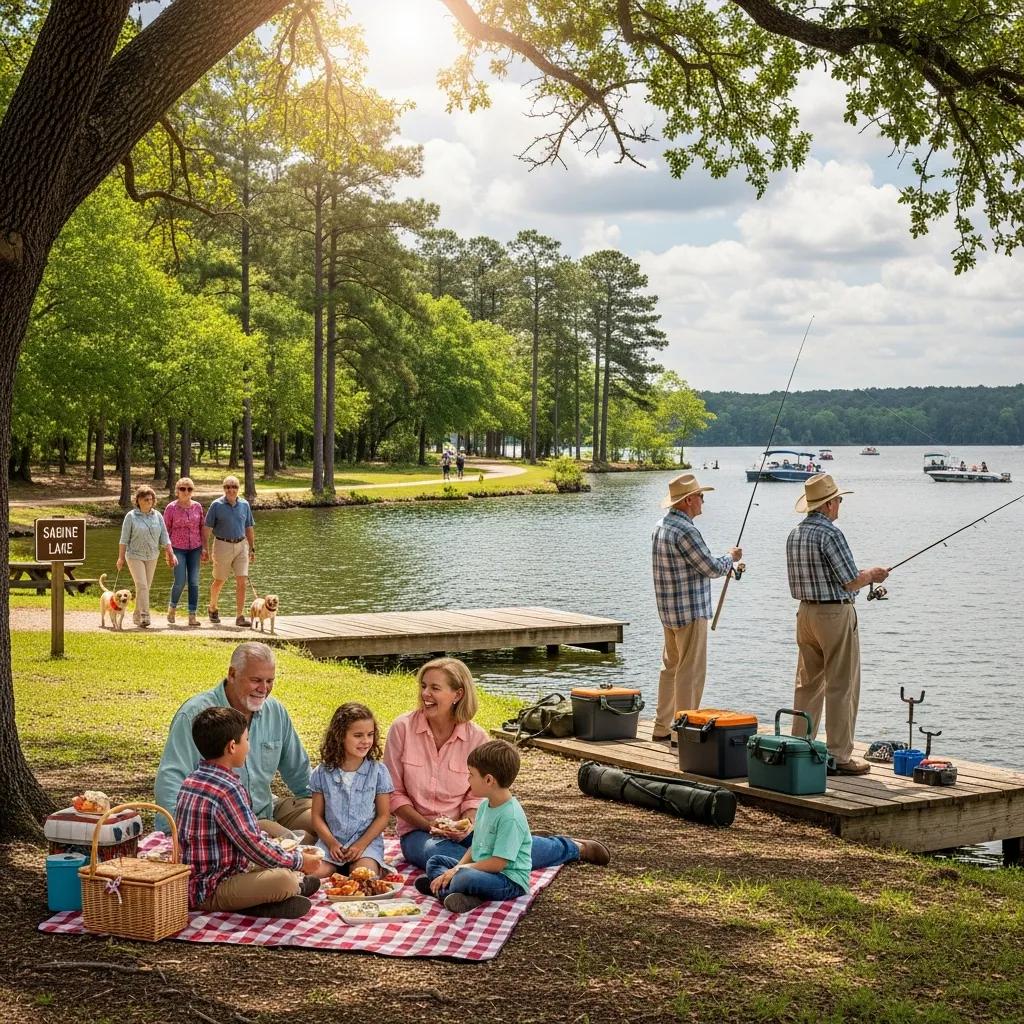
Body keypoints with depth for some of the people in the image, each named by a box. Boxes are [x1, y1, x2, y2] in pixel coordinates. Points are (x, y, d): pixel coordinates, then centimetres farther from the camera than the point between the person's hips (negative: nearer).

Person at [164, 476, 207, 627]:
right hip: (178, 548, -3)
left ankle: (193, 615, 3)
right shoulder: (171, 507, -3)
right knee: (180, 581, -10)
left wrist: (203, 548, 7)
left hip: (195, 548, 3)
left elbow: (201, 528, 11)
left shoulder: (197, 506, 5)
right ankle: (172, 607, 18)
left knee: (194, 582, -1)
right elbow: (166, 530, 0)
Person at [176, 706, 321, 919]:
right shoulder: (227, 790, -20)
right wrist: (299, 861, -5)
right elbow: (255, 847, -19)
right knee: (285, 879, -28)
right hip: (208, 893, -10)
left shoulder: (192, 780, 9)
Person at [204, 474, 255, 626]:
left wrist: (252, 549, 10)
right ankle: (213, 609, 36)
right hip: (222, 545, -2)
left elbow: (249, 528, 12)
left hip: (241, 545, 2)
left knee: (242, 581, -8)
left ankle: (240, 616, -6)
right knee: (219, 581, 11)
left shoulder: (244, 504, 5)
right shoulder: (216, 505, -5)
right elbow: (207, 528, -5)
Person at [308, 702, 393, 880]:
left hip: (367, 840, -2)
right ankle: (337, 865, -1)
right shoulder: (323, 772, 2)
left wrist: (361, 845, -10)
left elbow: (383, 815, 0)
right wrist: (331, 843, -11)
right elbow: (317, 815, 5)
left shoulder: (378, 771, -1)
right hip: (331, 840, 2)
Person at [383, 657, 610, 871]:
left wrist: (467, 823, -17)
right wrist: (428, 825, -14)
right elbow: (394, 793, -3)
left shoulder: (476, 737, -5)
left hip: (462, 828, 1)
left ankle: (573, 848, 5)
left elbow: (475, 796, 3)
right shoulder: (402, 728, -9)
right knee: (436, 852, -38)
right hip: (417, 831, -1)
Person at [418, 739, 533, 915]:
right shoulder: (484, 805, 8)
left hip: (511, 882, -11)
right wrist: (455, 871, -3)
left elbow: (498, 863, -23)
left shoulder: (510, 816, -22)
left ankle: (443, 889, -8)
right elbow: (475, 847, 13)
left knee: (466, 879, -38)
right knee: (434, 861, 11)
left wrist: (459, 869, -15)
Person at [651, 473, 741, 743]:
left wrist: (724, 563, 23)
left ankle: (662, 728, 21)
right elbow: (712, 568, -16)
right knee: (690, 671, -4)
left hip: (668, 611, 10)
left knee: (672, 667, 16)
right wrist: (731, 557, 4)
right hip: (690, 611, -10)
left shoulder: (661, 526, 10)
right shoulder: (685, 531, -21)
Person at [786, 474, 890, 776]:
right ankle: (839, 756, -1)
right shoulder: (830, 534, -18)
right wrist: (871, 575, 4)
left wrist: (861, 575, 21)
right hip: (835, 614, -8)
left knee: (808, 683, 14)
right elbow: (850, 581, -17)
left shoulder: (795, 534, 9)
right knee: (841, 687, -2)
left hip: (805, 612, 8)